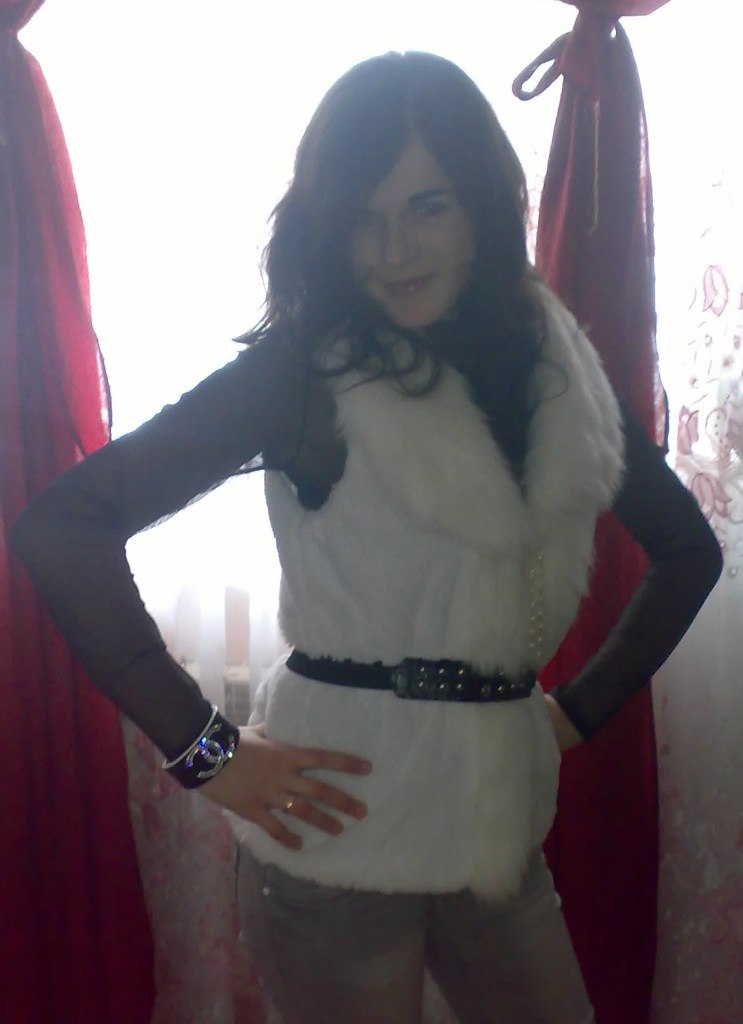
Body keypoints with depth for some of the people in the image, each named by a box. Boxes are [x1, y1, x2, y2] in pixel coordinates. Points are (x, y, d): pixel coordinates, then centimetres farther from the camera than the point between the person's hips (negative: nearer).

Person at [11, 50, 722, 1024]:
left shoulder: (557, 369, 3)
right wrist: (204, 749, -17)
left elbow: (689, 548, 15)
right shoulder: (300, 369, -11)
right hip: (338, 834, -4)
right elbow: (62, 524, -18)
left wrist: (583, 707, 7)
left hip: (501, 824, 5)